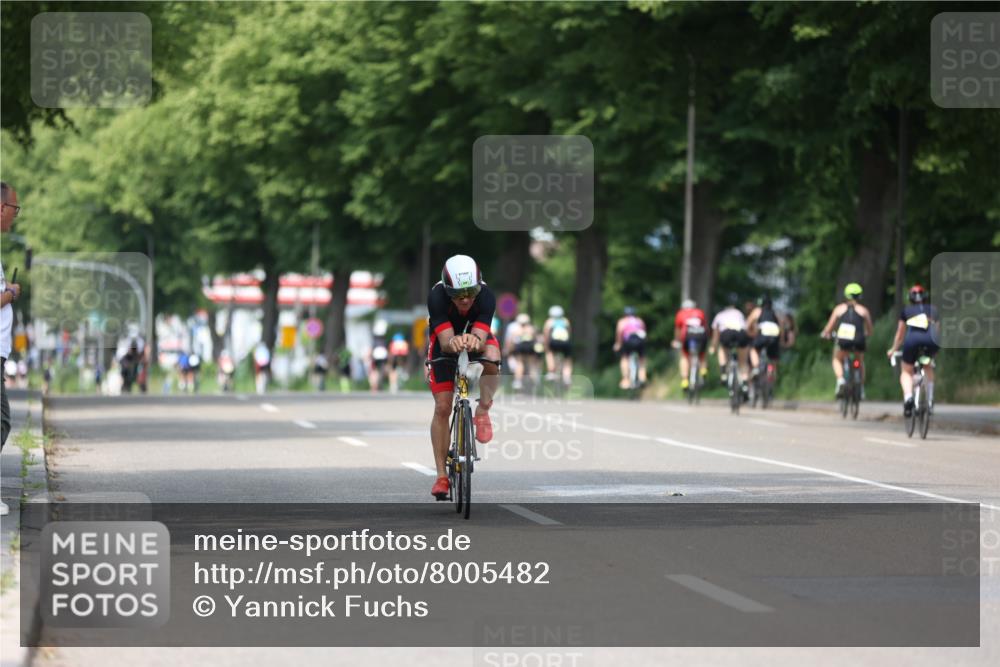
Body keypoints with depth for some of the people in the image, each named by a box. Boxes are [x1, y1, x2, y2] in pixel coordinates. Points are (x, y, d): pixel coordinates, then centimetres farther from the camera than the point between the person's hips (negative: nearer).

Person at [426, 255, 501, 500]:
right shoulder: (437, 297, -35)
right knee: (442, 407, -9)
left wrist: (474, 341, -65)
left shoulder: (486, 296, -33)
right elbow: (445, 341, -41)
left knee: (492, 358, -37)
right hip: (445, 344, 0)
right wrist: (453, 343, -65)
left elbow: (481, 338, -42)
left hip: (477, 337, 0)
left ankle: (483, 411, -12)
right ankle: (442, 475, 1)